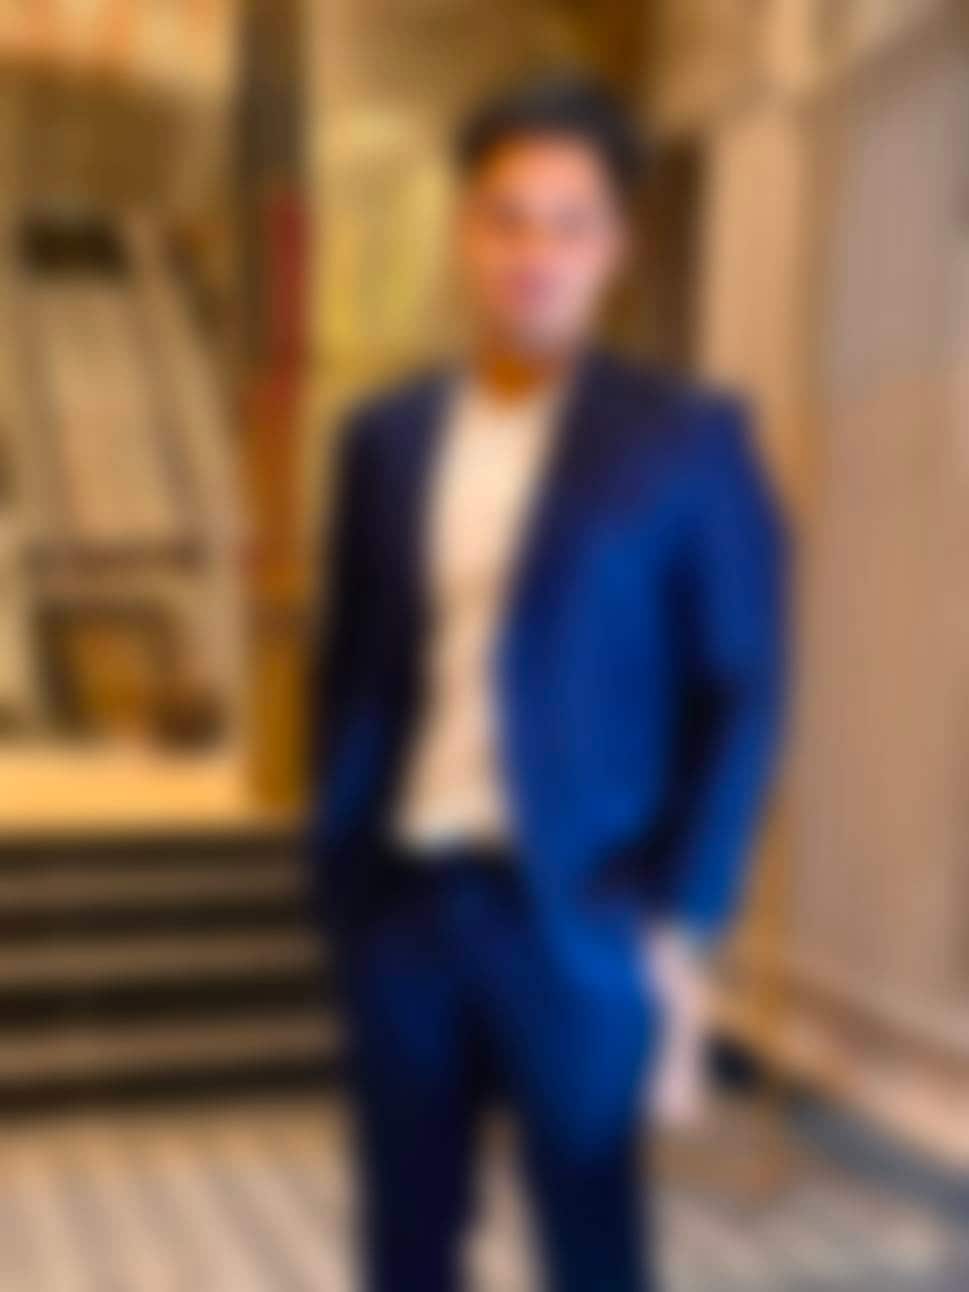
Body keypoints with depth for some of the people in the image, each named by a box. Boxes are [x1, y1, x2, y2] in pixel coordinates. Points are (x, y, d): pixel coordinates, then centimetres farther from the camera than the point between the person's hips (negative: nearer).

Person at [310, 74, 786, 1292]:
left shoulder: (687, 438, -4)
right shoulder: (384, 435, 8)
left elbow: (741, 697, -5)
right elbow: (349, 666, 12)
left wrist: (683, 919, -9)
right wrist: (334, 859, 8)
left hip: (573, 912, -3)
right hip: (401, 900, 4)